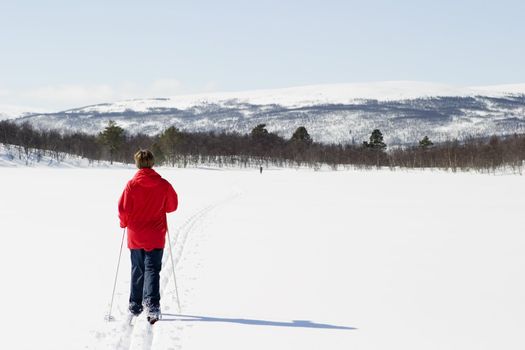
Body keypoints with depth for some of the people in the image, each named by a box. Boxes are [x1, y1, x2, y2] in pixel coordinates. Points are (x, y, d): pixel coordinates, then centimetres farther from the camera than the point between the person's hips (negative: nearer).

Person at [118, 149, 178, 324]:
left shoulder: (132, 185, -10)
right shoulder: (163, 185, -6)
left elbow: (123, 209, -8)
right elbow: (172, 205, 6)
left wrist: (124, 222, 12)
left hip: (136, 236, 1)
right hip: (156, 237, 0)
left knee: (137, 270, 15)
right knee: (152, 270, -1)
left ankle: (135, 305, 23)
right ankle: (152, 304, -18)